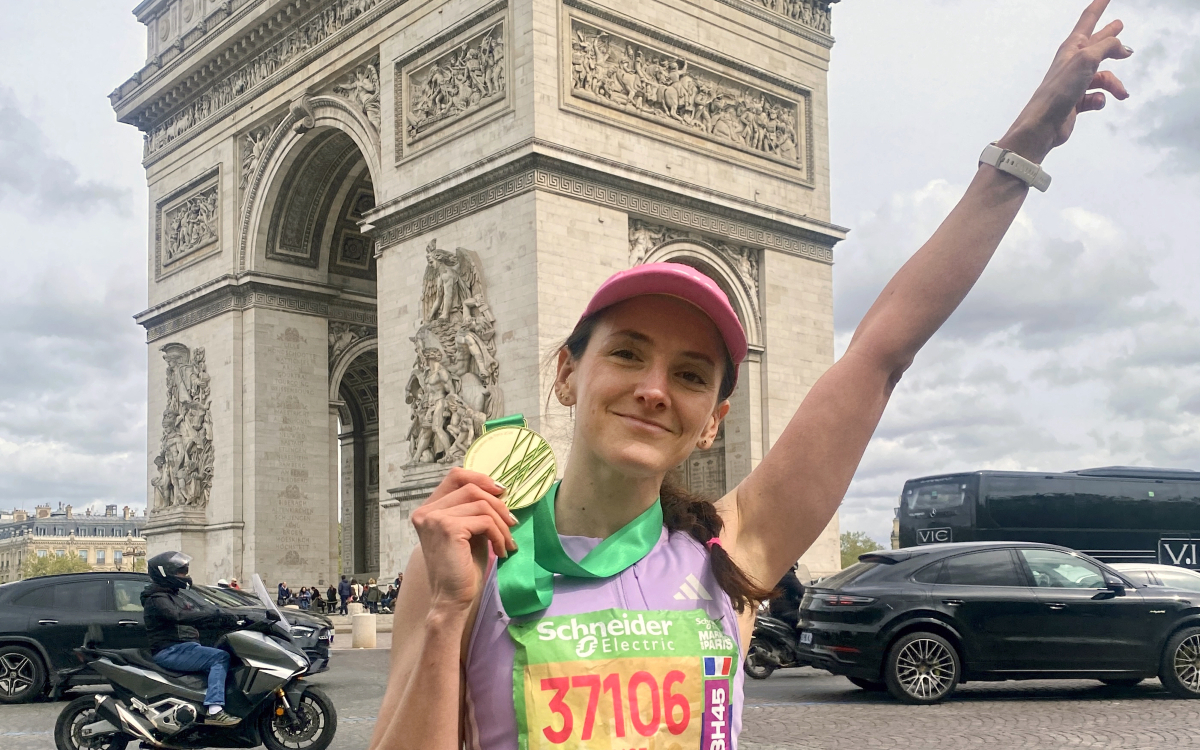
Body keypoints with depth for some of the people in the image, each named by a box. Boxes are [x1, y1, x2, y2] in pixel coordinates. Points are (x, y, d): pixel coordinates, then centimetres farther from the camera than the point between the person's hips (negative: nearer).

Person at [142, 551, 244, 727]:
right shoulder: (157, 599, -9)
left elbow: (200, 614, 16)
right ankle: (213, 710, -37)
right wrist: (217, 614, -33)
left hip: (184, 648, 10)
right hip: (169, 651, -10)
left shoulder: (177, 597, 23)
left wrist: (228, 620, -1)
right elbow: (180, 616, -27)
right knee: (220, 657, -24)